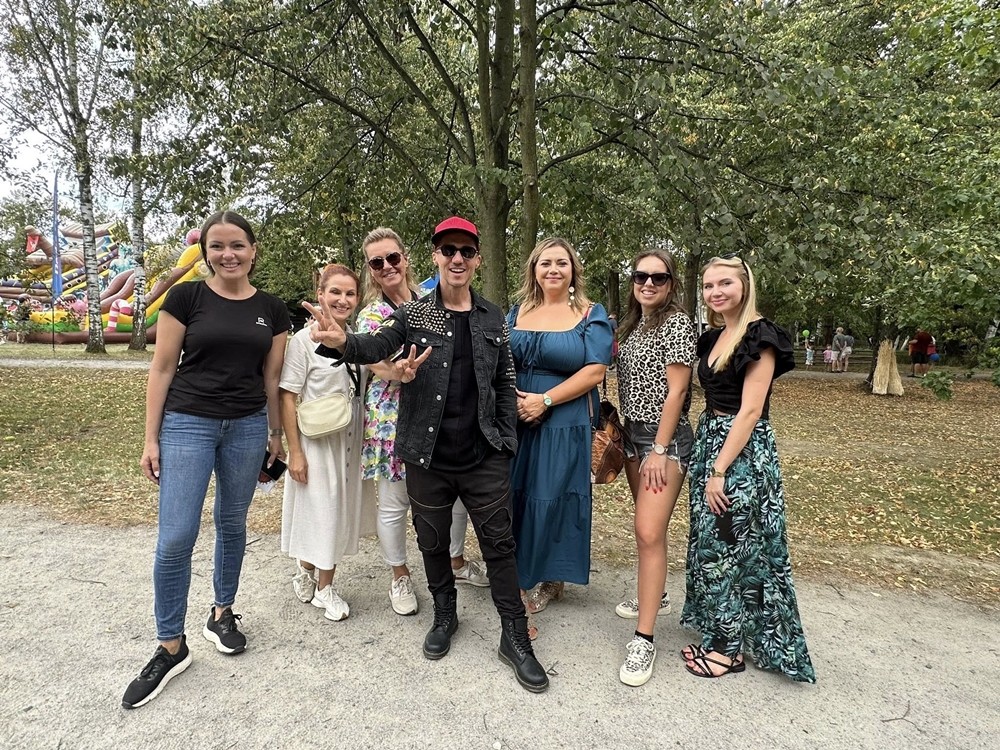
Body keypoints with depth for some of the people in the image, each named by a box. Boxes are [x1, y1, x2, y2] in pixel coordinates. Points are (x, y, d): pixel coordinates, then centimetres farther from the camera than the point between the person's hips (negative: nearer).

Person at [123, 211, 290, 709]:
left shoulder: (271, 310, 4)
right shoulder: (186, 297, -4)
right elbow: (162, 368, -2)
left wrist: (275, 432, 12)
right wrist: (151, 439, -3)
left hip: (247, 427, 3)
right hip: (187, 424, -2)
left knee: (232, 523, 14)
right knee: (175, 537, -3)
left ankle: (221, 613, 34)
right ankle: (171, 648, 14)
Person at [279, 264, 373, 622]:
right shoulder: (304, 340, -11)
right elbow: (287, 398, -12)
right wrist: (294, 451, -14)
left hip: (349, 441, 5)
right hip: (315, 442, -5)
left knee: (340, 511, 14)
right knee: (317, 510, 7)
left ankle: (324, 586, 32)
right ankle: (305, 569, 36)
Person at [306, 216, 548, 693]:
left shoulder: (492, 318, 5)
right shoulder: (414, 315, -1)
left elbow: (505, 383, 8)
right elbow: (374, 346, -18)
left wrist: (506, 441, 4)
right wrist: (341, 342, -40)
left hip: (484, 457, 1)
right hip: (427, 458, 0)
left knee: (499, 544, 7)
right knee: (433, 542, 15)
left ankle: (514, 636, 23)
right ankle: (445, 614, 40)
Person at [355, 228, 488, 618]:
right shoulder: (371, 315, -3)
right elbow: (380, 369, -17)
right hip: (393, 418, -3)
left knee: (455, 493, 11)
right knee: (394, 502, 8)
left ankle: (457, 562, 35)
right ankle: (400, 576, 30)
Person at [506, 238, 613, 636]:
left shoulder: (592, 315, -2)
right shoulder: (517, 313, 11)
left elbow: (594, 371, -11)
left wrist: (545, 400, -17)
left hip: (564, 423, -4)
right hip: (515, 420, 4)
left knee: (552, 495, 4)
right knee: (516, 494, 10)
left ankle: (549, 578, 24)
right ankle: (517, 571, 29)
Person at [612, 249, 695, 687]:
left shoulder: (677, 323, -10)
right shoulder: (633, 325, 13)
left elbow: (676, 391, -15)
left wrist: (660, 450, -17)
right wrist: (622, 434, 13)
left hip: (665, 438, -8)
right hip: (634, 433, 8)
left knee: (650, 532, -12)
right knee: (646, 525, 17)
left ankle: (644, 639, -5)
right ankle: (655, 596, 36)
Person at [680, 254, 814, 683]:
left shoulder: (760, 337, -13)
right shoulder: (714, 338, 11)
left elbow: (750, 411, -18)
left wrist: (719, 471, -19)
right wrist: (706, 463, 9)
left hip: (744, 451, -8)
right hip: (709, 442, 8)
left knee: (728, 546, 2)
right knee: (709, 543, 14)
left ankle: (730, 648, 19)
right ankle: (719, 630, 31)